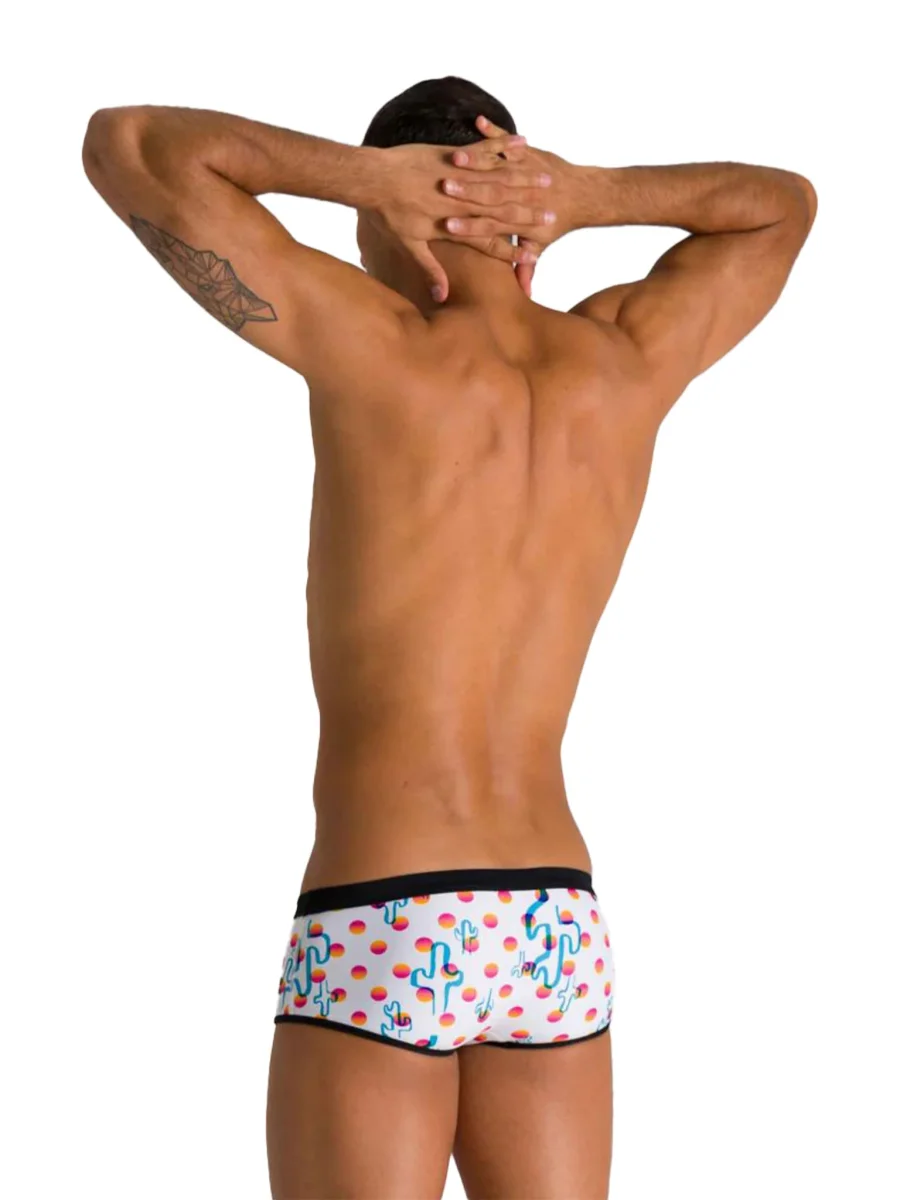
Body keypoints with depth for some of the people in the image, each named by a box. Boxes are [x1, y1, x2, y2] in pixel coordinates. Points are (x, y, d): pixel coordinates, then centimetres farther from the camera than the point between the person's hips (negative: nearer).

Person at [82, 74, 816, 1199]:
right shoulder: (628, 358, 5)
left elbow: (121, 141, -6)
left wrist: (367, 174, -6)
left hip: (380, 935, -5)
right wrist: (586, 196, 6)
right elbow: (785, 203, 25)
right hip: (557, 935, 5)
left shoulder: (379, 347, -9)